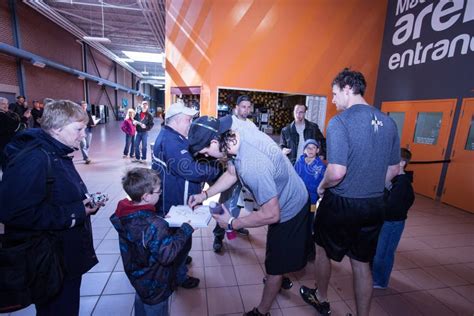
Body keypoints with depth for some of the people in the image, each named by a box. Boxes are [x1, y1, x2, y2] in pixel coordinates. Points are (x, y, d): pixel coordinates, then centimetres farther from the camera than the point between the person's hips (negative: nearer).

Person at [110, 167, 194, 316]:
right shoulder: (154, 225, -40)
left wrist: (163, 221, -6)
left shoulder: (125, 214, -16)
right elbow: (167, 255, -32)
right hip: (154, 285, -7)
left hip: (136, 275, 7)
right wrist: (186, 229, -27)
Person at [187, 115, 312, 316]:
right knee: (280, 254, 33)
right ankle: (280, 279, 60)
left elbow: (271, 215, -32)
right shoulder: (240, 135, -15)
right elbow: (231, 173, 1)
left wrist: (232, 223, -21)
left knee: (274, 266, 13)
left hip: (288, 211, -8)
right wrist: (205, 195, -4)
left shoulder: (252, 165, -41)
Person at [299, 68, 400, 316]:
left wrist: (322, 187, -6)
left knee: (323, 251, 20)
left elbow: (337, 172, -25)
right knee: (362, 262, 19)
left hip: (341, 204, -5)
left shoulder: (339, 122, -18)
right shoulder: (388, 123, 3)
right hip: (374, 205, 6)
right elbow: (393, 170, 10)